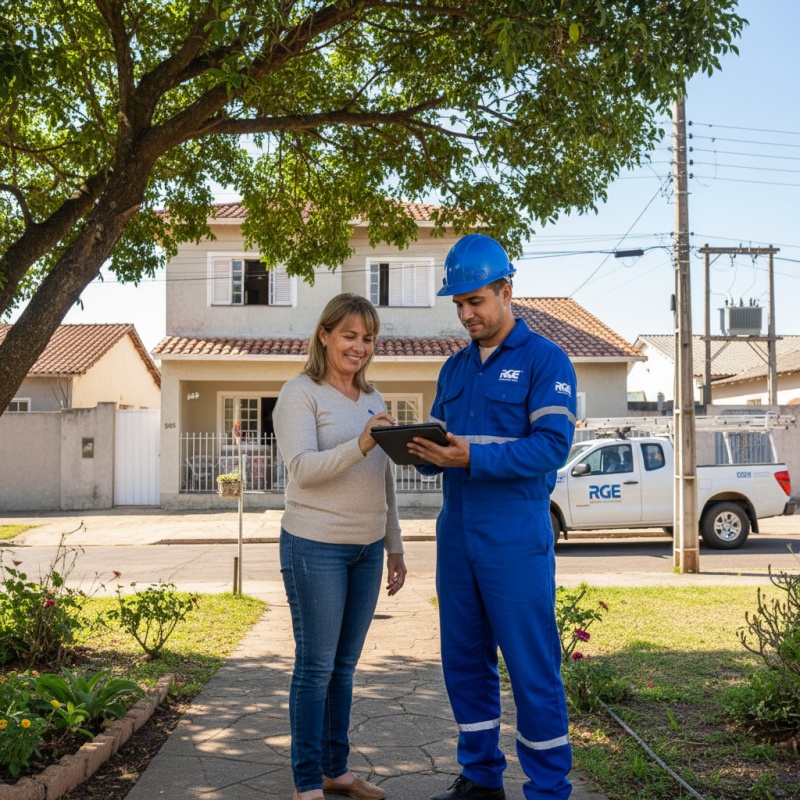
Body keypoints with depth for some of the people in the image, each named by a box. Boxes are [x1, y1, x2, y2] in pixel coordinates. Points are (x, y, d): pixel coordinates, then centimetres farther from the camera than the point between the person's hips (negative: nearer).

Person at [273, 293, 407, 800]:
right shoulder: (301, 394, -6)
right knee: (316, 667, -1)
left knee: (344, 665, 13)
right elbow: (303, 468, -18)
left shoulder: (373, 400, 15)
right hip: (315, 547, -6)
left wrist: (395, 546, 17)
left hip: (367, 549, 6)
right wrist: (361, 444, -32)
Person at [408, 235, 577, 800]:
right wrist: (426, 452, -6)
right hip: (456, 536, 7)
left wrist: (473, 457, -24)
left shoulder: (545, 360, -4)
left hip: (516, 540, -7)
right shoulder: (456, 367, 16)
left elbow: (553, 445, -16)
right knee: (465, 663, 12)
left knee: (532, 668, -2)